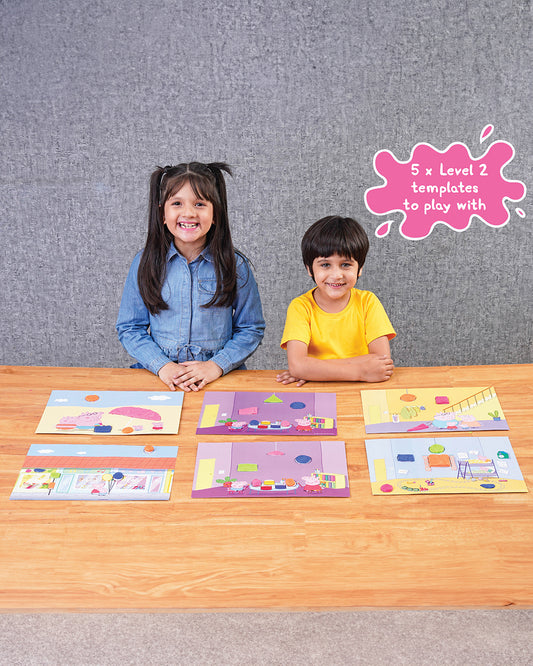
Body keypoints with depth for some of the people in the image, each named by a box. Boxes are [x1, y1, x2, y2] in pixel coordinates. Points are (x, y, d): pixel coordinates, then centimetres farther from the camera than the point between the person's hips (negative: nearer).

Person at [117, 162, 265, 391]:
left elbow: (251, 329, 4)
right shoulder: (146, 262, 4)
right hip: (161, 378, 1)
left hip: (220, 378, 0)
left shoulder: (234, 265, 1)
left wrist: (217, 365, -10)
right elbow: (130, 328, 6)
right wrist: (162, 365, -9)